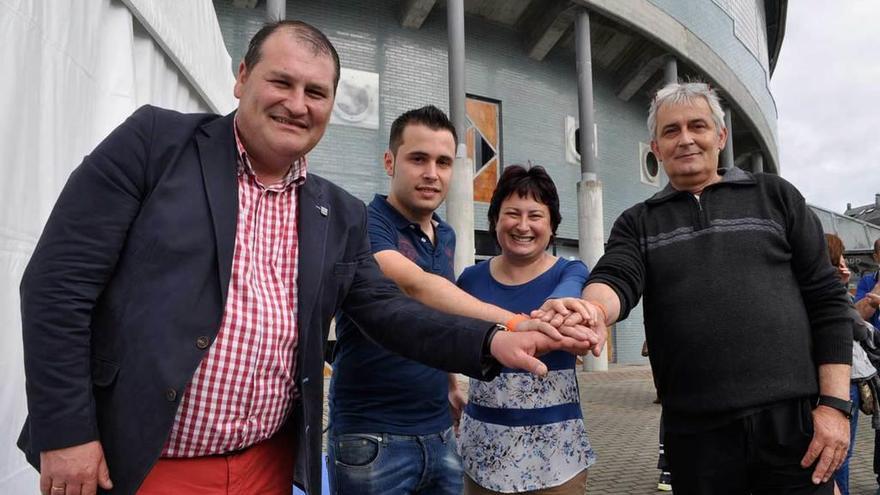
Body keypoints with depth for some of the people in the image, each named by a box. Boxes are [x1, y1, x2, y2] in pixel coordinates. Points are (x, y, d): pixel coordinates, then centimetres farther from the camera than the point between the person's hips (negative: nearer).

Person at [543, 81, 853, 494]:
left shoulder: (775, 196, 8)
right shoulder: (638, 224, 8)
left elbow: (826, 301, 5)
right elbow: (616, 280, -11)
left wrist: (835, 403, -3)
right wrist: (591, 309, -35)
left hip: (794, 421, 0)